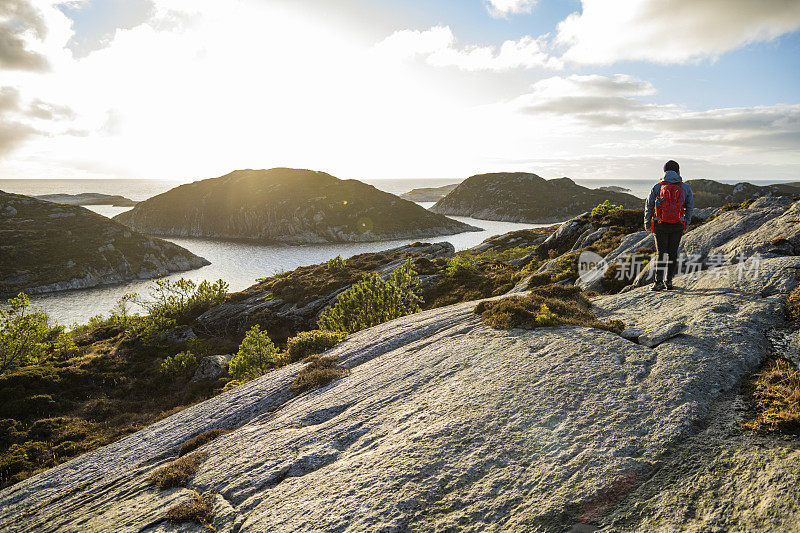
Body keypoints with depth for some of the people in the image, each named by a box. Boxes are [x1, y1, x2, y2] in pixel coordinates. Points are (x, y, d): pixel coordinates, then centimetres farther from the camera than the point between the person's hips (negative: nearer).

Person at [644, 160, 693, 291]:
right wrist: (686, 224, 21)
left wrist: (647, 223, 15)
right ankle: (669, 281, 12)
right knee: (673, 253, 10)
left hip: (660, 225, -1)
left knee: (661, 252, 2)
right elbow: (690, 207, 9)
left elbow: (649, 205, 3)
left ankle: (659, 281, -6)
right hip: (677, 226, 1)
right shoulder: (685, 187, 1)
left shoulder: (657, 187, -2)